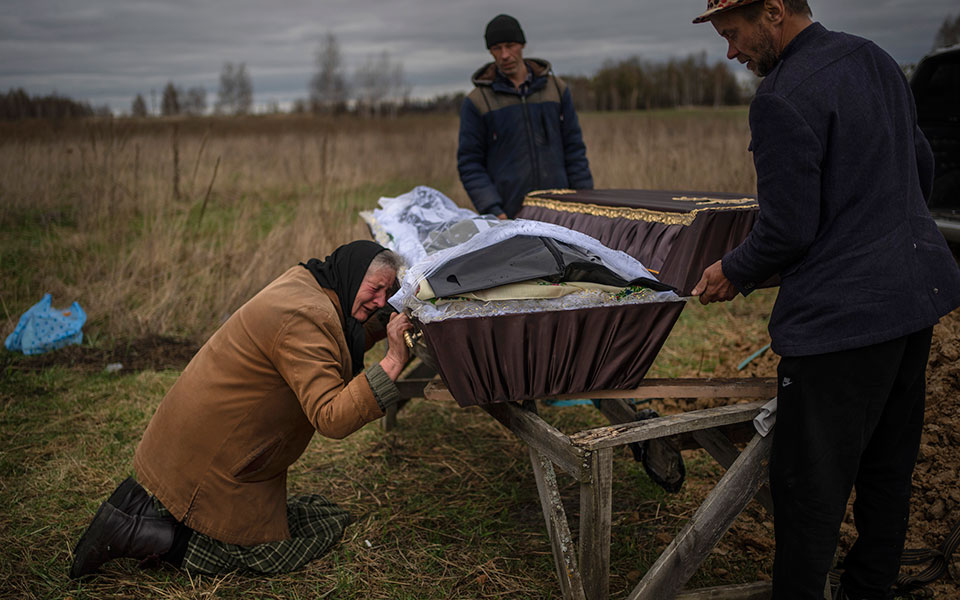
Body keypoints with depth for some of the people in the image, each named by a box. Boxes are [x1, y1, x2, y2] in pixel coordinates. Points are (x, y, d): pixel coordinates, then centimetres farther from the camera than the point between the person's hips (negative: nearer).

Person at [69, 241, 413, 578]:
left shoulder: (302, 283, 4)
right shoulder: (306, 320, -26)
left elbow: (331, 355, 20)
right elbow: (331, 418, -30)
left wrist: (378, 331, 7)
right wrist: (392, 364, -33)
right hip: (211, 462, -10)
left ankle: (147, 503, 12)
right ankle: (133, 534, -2)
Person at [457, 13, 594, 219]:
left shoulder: (557, 88, 11)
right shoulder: (477, 102, 2)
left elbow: (574, 150, 12)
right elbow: (469, 164, 0)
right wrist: (492, 212, -11)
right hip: (507, 216, -2)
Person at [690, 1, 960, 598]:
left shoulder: (782, 98, -18)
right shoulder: (876, 58, 11)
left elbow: (788, 229, -19)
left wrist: (734, 272, -1)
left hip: (842, 314, -10)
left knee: (810, 483, 2)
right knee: (888, 467, 21)